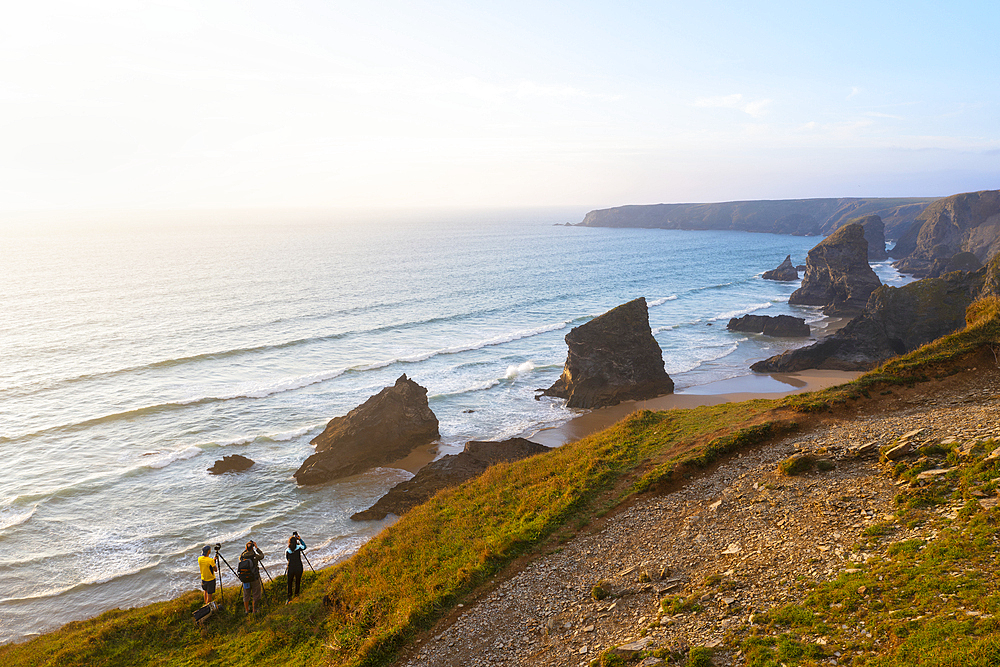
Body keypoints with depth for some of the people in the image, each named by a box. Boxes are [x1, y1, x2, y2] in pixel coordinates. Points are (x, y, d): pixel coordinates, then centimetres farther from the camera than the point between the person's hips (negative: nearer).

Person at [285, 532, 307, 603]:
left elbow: (287, 559, 6)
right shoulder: (298, 548, -13)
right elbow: (304, 546, 8)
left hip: (291, 568, 0)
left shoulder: (287, 550, -10)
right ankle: (296, 594, 31)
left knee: (289, 582, 12)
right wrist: (300, 539, 10)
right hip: (299, 568, 0)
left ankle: (289, 597, 10)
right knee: (298, 581, 18)